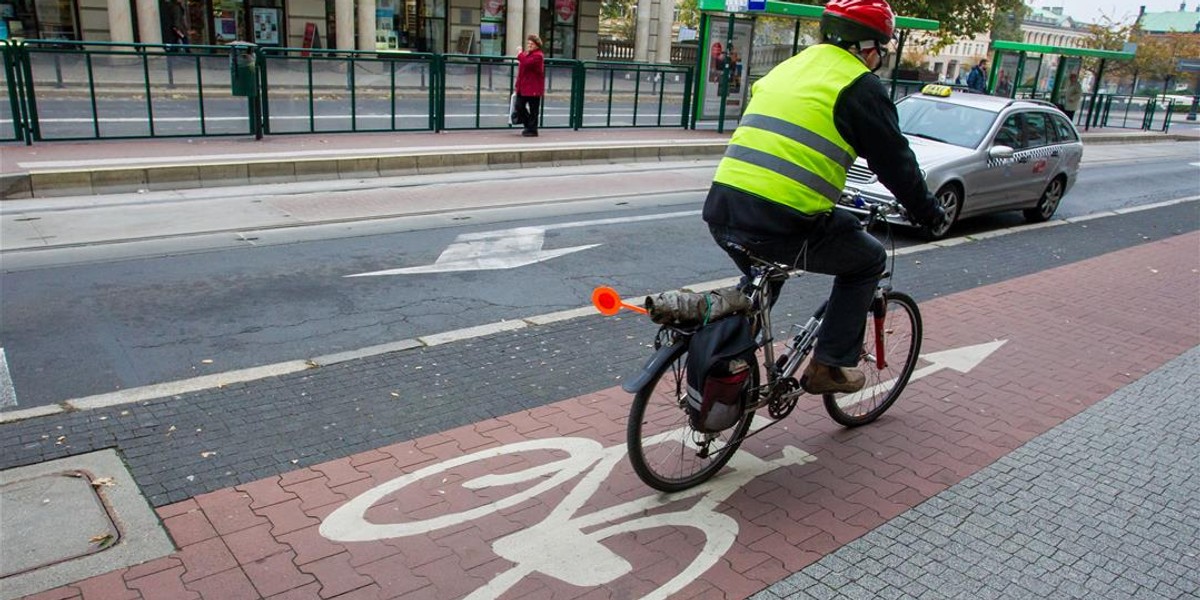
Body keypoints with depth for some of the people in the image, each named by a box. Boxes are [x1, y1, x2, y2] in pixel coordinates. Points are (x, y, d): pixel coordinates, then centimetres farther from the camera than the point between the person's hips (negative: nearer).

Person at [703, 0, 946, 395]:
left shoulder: (786, 69, 23)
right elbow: (896, 163, 6)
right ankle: (828, 366, 19)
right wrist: (931, 214, 23)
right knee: (869, 259, 20)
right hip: (783, 225, -7)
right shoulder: (860, 86, 2)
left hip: (721, 213, 7)